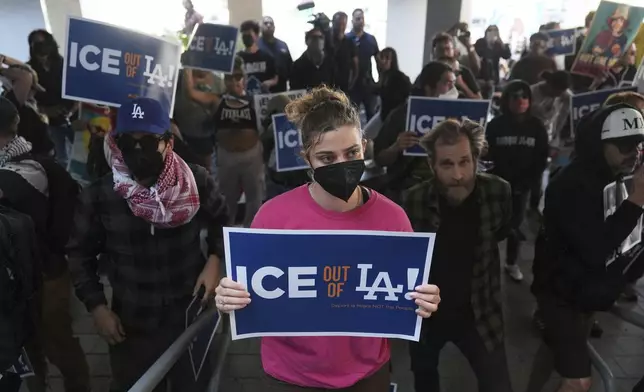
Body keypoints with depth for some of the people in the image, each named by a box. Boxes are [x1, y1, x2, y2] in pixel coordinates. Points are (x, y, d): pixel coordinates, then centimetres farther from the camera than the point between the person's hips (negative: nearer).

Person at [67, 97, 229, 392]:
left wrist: (215, 260, -9)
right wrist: (96, 306, -2)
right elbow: (80, 253, 3)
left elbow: (221, 224, 6)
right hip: (131, 326, 1)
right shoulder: (98, 196, -11)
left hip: (192, 319, 0)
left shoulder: (196, 182, -12)